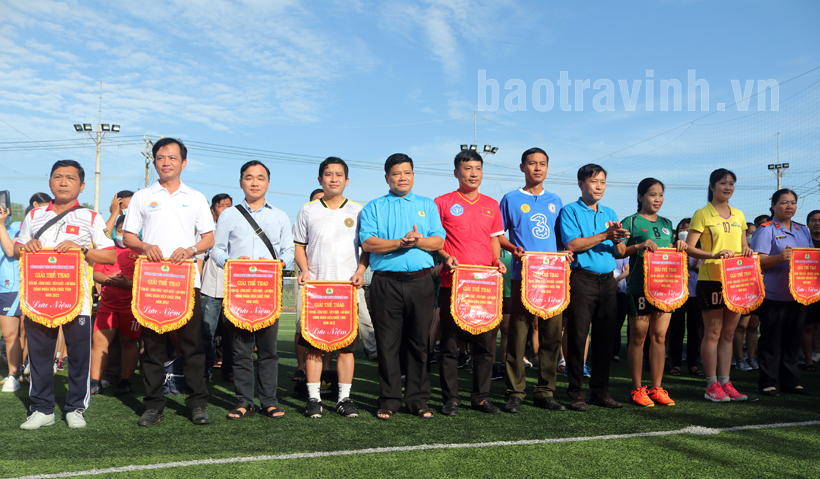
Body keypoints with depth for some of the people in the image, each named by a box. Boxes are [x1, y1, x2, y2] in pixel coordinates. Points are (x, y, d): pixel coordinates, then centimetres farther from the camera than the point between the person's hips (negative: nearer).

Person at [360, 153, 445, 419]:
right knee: (387, 344, 1)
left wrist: (419, 241, -14)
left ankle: (418, 401, 13)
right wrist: (400, 243, -14)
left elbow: (439, 241, 5)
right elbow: (368, 243, -4)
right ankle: (389, 401, 11)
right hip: (386, 282, -1)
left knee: (419, 343, 4)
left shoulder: (428, 205, 16)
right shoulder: (373, 208, 10)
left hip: (421, 281, 1)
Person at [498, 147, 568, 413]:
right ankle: (515, 392, 4)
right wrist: (513, 248, -12)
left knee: (552, 334, 4)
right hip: (523, 276, -3)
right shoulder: (511, 199, 7)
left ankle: (545, 391, 14)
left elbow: (562, 237, 21)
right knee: (518, 333, -4)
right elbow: (497, 235, 6)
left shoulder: (555, 201, 17)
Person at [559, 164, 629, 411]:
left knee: (605, 336, 7)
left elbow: (621, 252, 14)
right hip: (582, 278, -5)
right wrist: (605, 235, -14)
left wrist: (617, 241, -9)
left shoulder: (610, 213, 18)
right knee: (578, 336, -4)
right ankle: (576, 393, 4)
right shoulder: (570, 211, 2)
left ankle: (601, 391, 17)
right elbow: (572, 244, -12)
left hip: (607, 280, 5)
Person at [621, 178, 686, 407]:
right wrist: (639, 246, -21)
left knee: (659, 336, 6)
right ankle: (637, 389, 8)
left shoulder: (666, 223, 18)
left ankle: (656, 388, 13)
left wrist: (680, 245, 3)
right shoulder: (631, 222, 0)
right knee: (638, 337, 0)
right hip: (640, 285, -5)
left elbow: (673, 249, 24)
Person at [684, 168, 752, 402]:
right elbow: (689, 248, -10)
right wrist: (714, 255, -24)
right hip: (711, 279, -6)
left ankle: (725, 382, 16)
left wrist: (746, 250, -1)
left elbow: (742, 245, 22)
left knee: (728, 333, 9)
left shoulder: (738, 215, 15)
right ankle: (712, 385, 5)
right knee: (713, 333, -2)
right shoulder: (702, 214, -3)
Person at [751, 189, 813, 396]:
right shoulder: (766, 230, -4)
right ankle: (767, 383, 7)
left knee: (793, 340, 11)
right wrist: (780, 257, -28)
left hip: (798, 294, 6)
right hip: (773, 295, -6)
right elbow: (758, 261, -12)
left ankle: (791, 381, 20)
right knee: (771, 340, 0)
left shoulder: (803, 230, 16)